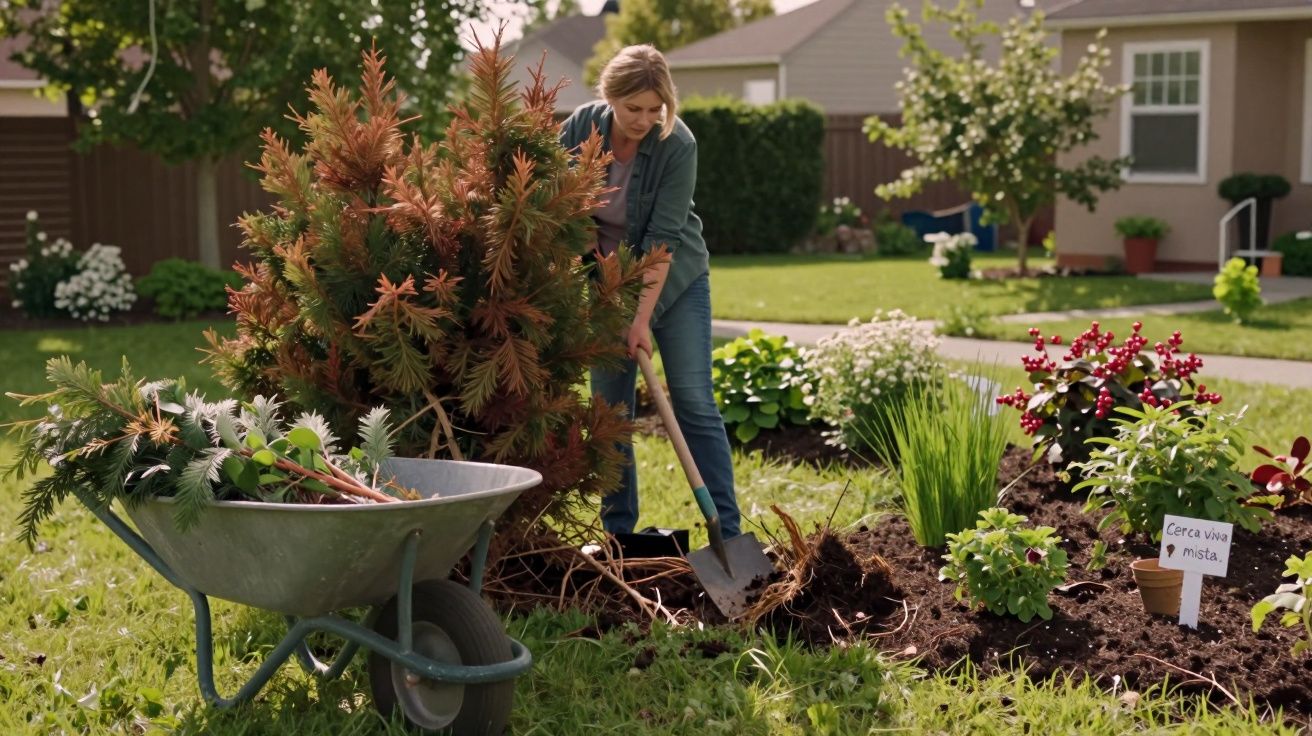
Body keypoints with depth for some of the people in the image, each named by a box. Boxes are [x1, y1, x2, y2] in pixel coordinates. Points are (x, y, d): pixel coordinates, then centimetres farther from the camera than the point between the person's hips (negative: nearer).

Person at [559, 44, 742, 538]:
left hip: (674, 279, -3)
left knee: (694, 401, -7)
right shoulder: (580, 127, -13)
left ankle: (727, 531, -4)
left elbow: (663, 237, -24)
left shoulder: (677, 144, -22)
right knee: (609, 408, 3)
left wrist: (643, 318, -26)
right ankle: (617, 533, 12)